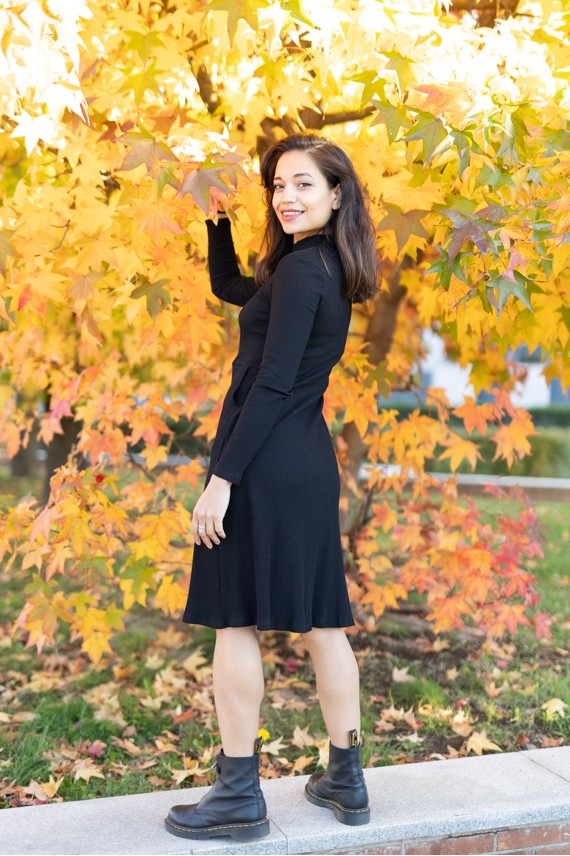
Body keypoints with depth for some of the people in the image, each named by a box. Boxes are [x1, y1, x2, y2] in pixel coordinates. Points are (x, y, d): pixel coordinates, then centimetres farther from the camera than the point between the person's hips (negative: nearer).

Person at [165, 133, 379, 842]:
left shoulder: (300, 269, -12)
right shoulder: (325, 270, 16)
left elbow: (272, 384, -18)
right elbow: (228, 286, 32)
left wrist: (222, 477, -18)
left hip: (266, 461, -9)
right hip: (311, 460, 9)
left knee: (236, 620, 0)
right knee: (321, 620, 13)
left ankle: (239, 796, 8)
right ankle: (345, 781, 23)